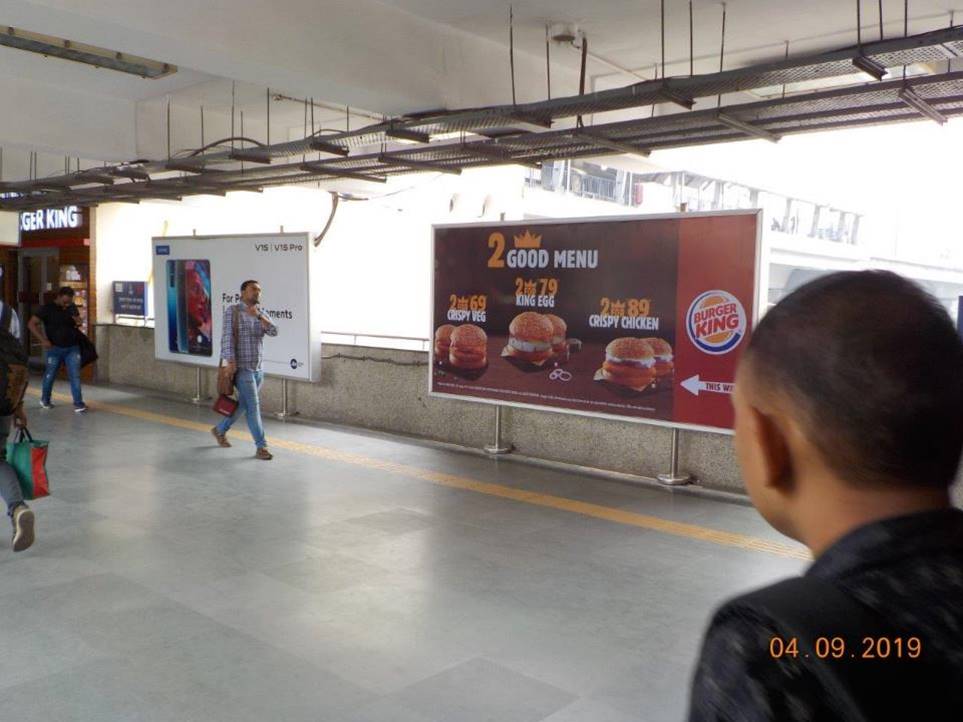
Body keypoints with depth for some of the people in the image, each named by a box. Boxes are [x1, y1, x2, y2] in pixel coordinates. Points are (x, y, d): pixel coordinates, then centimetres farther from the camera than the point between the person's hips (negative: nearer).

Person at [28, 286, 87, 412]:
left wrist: (79, 322, -7)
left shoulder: (72, 307, 4)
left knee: (75, 376, -6)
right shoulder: (48, 308, -8)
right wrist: (43, 340, -18)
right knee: (50, 375, 12)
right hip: (55, 348, -2)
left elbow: (79, 322, 18)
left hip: (72, 348, 2)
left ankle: (78, 403, -6)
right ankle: (45, 400, 33)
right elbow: (31, 324, -9)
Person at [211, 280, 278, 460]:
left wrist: (258, 315, -18)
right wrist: (230, 360, -23)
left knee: (242, 405, 17)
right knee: (253, 406, -9)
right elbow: (227, 336, -13)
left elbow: (274, 331, -7)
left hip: (258, 369, 7)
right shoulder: (232, 311, -5)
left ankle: (220, 430, 39)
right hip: (242, 368, -7)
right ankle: (261, 447, -6)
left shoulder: (260, 315, 11)